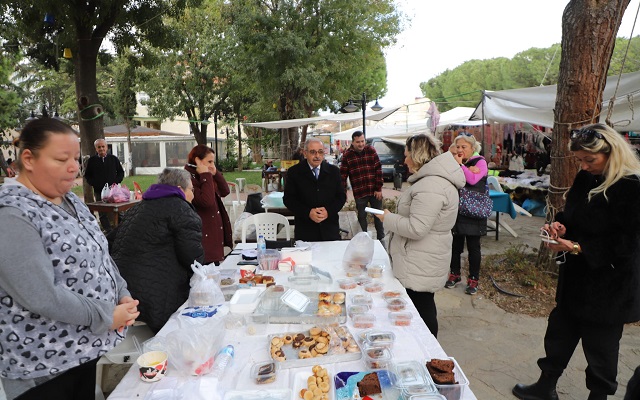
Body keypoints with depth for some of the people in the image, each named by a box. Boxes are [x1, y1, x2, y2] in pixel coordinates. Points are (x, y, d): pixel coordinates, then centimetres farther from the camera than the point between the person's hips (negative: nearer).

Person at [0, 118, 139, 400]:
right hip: (44, 363, -7)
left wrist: (122, 294, -4)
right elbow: (42, 297, -27)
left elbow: (99, 255, 11)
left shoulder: (70, 201, 5)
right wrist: (106, 316, -19)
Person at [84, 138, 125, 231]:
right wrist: (93, 183, -4)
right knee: (103, 214, 2)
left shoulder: (113, 158, 7)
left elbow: (121, 172, 13)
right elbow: (87, 175, 11)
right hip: (99, 191, 0)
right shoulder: (92, 160, 5)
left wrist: (116, 181, -1)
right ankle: (109, 231, 8)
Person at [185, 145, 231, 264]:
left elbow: (225, 191, 10)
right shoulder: (188, 178, -16)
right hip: (204, 238, -9)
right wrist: (206, 175, -21)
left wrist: (215, 173, -2)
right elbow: (207, 201, -28)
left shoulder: (204, 177, 13)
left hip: (215, 235, 10)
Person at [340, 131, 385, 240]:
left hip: (374, 191, 1)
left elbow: (378, 170, -3)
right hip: (359, 193, -1)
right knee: (362, 217, 11)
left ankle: (381, 238, 29)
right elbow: (343, 175, -5)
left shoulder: (371, 150, -2)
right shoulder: (347, 155, -5)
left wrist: (379, 189, -6)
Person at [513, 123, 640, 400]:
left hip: (608, 286, -7)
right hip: (576, 276, 7)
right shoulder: (585, 178, 3)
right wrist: (560, 225, -7)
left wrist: (578, 247, -26)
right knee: (559, 332, 17)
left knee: (600, 346, 11)